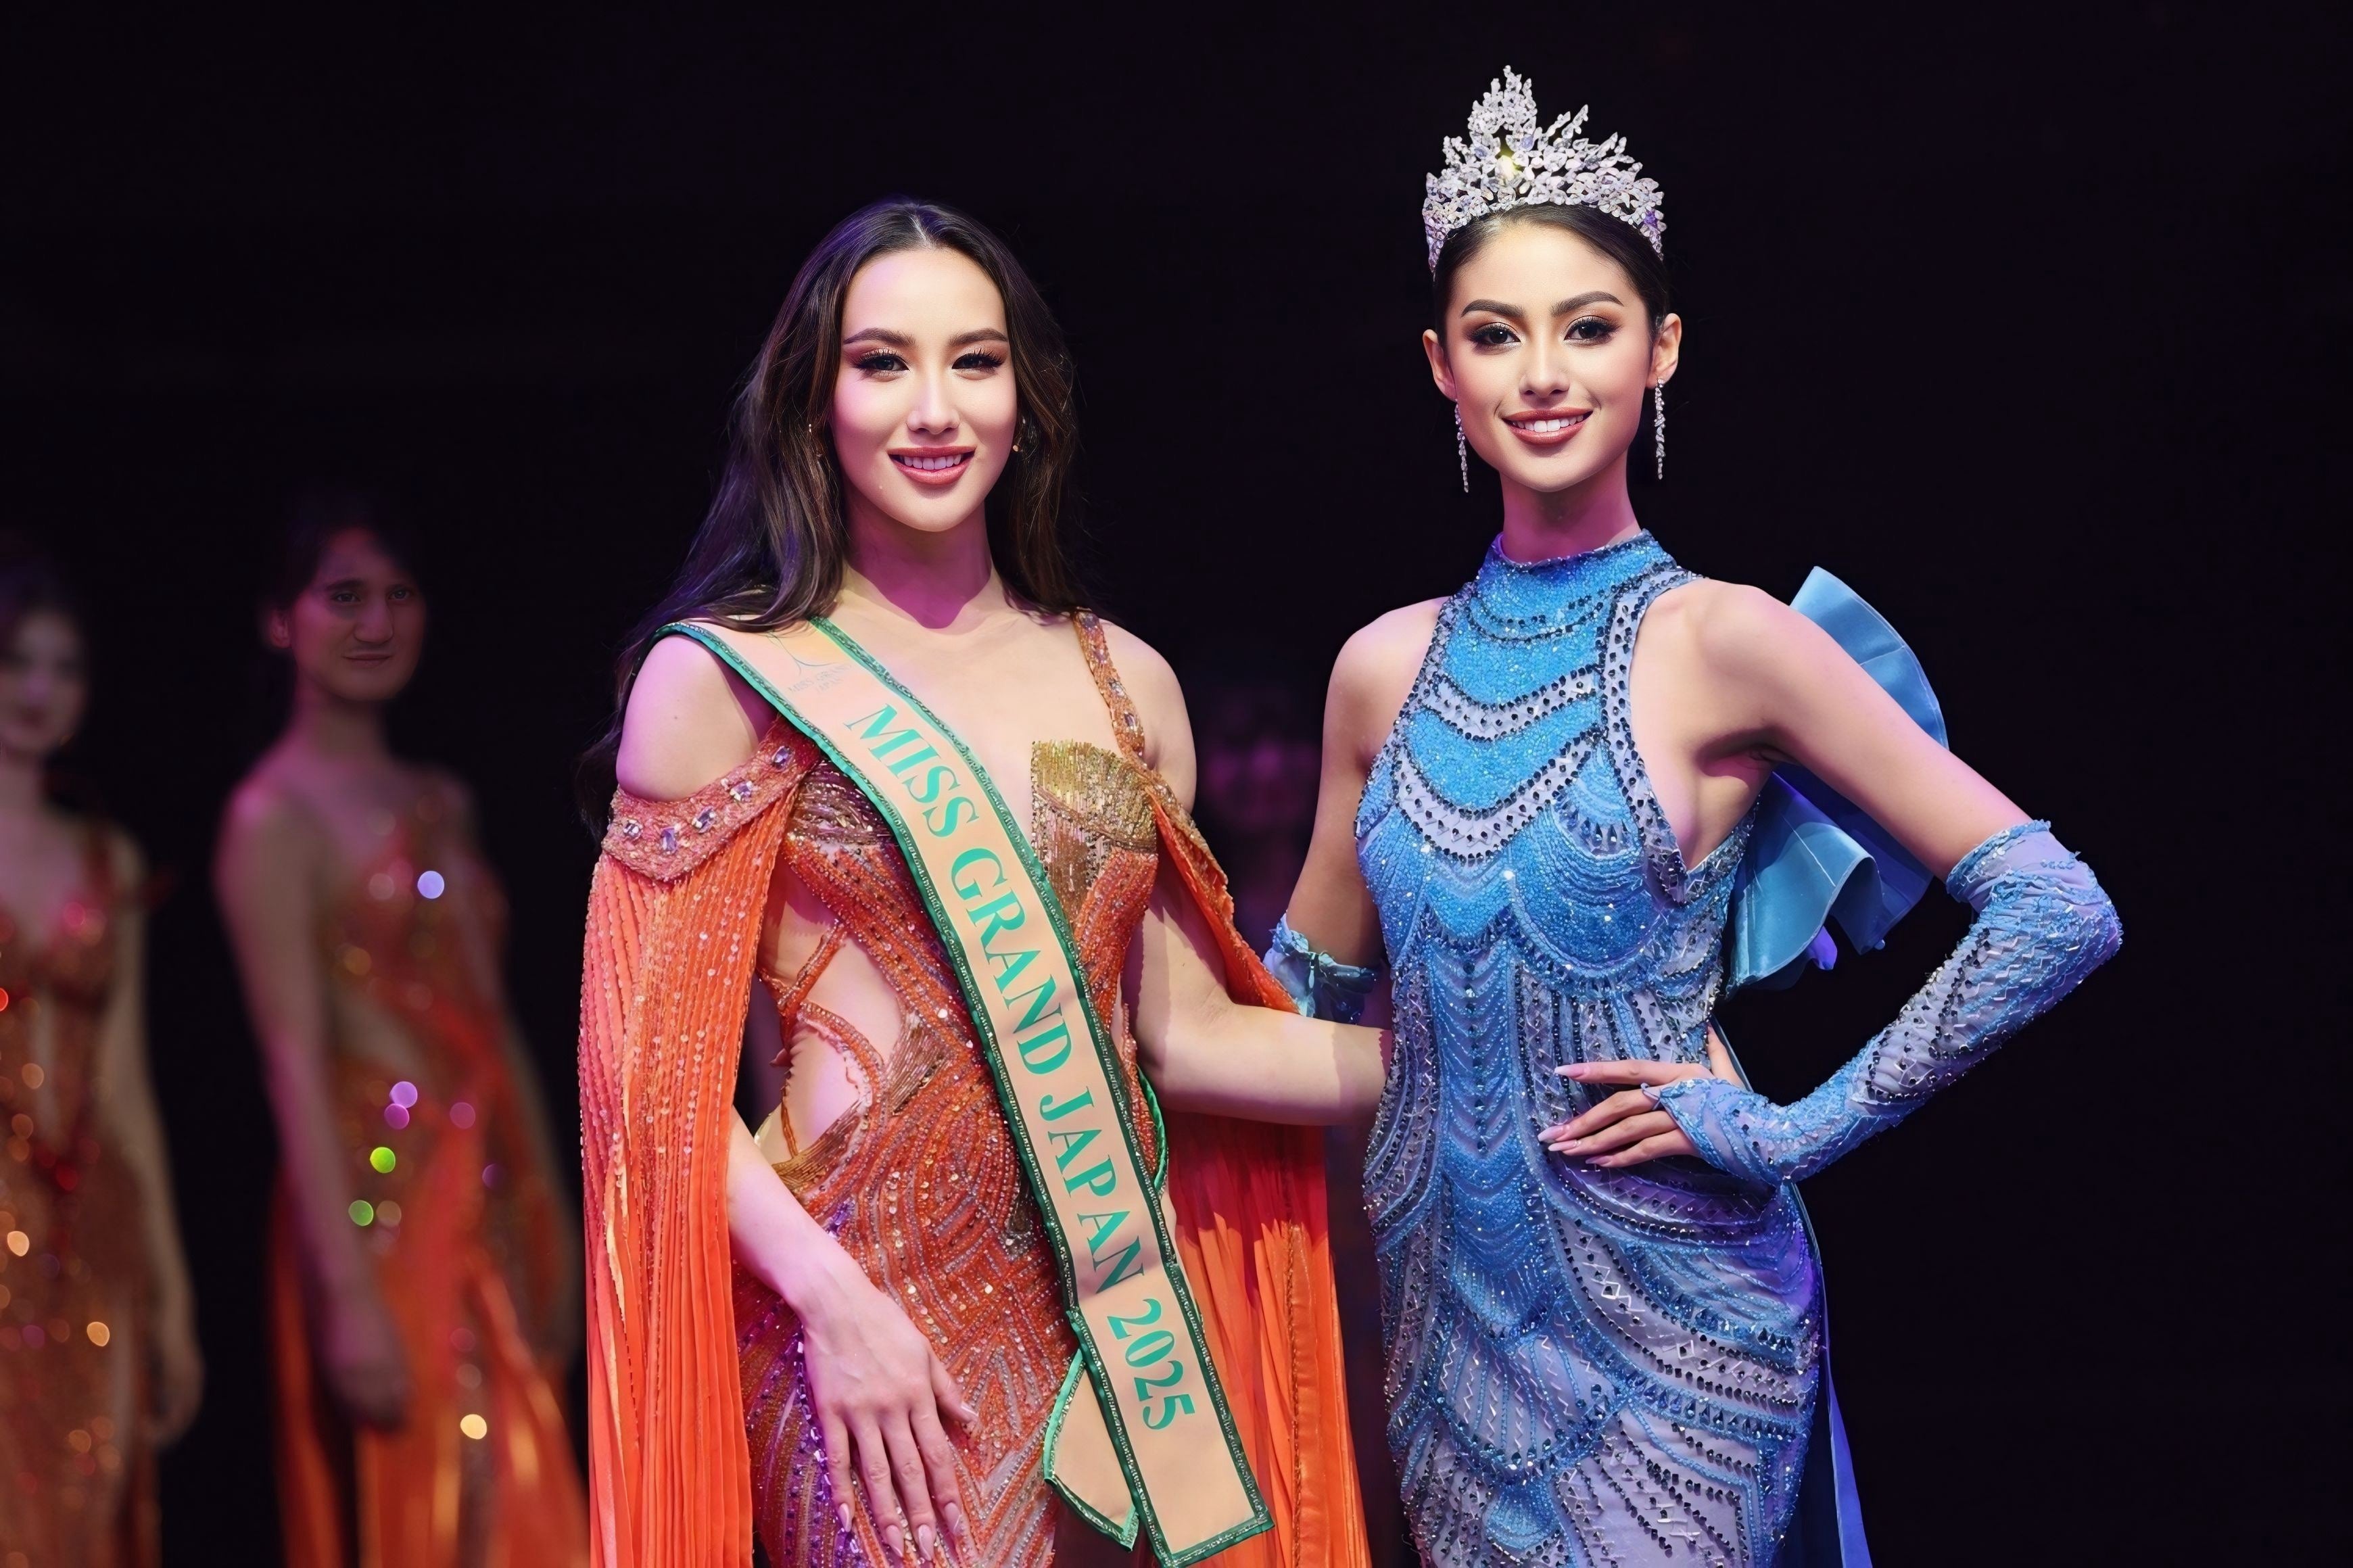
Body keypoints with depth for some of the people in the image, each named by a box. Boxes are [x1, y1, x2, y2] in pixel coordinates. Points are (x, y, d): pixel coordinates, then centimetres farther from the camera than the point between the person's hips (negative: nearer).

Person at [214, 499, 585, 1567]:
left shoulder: (442, 804, 16)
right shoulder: (275, 816, -7)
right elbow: (295, 1061, -14)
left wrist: (551, 1230, 12)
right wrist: (349, 1293, -20)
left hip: (492, 1206, 7)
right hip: (381, 1207, -7)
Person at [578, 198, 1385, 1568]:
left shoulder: (1126, 684, 12)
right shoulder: (722, 680, 0)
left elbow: (1184, 1033, 13)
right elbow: (658, 1063, -5)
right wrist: (830, 1298, -15)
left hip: (1124, 1323, 4)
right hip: (876, 1326, -4)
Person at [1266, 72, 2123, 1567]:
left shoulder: (1725, 643, -10)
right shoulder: (1385, 667, 5)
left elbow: (2059, 913, -12)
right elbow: (1311, 987, 18)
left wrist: (1797, 1128, -11)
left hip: (1666, 1319, -4)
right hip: (1450, 1307, 5)